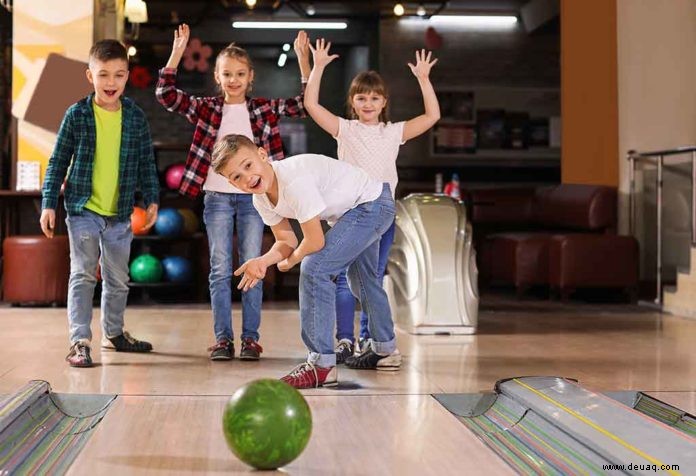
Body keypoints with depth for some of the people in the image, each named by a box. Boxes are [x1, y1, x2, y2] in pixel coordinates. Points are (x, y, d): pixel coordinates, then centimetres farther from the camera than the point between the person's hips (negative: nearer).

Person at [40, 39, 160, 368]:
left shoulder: (135, 117, 2)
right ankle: (79, 341, -2)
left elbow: (146, 162, 10)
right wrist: (49, 203, -4)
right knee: (83, 275, -5)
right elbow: (58, 161, 0)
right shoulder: (77, 115, -4)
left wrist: (151, 199, 5)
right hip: (83, 209, -3)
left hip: (120, 213, 3)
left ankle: (114, 332, 32)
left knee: (118, 278, 14)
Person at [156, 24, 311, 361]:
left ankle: (250, 338, 9)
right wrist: (177, 53, -14)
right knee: (220, 271, 3)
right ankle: (222, 338, 8)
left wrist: (303, 61, -8)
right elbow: (166, 96, -4)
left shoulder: (264, 109, 6)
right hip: (217, 197, 0)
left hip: (253, 197, 0)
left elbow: (304, 105, 2)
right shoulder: (207, 109, 4)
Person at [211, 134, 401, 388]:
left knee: (314, 269, -21)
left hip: (372, 203, -10)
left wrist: (290, 261, -9)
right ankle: (386, 351, 49)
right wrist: (263, 261, -22)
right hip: (350, 210, 10)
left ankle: (321, 364, -16)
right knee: (363, 280, 27)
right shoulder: (261, 199, -8)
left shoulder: (295, 181, -36)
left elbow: (315, 242, -29)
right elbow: (286, 241, -1)